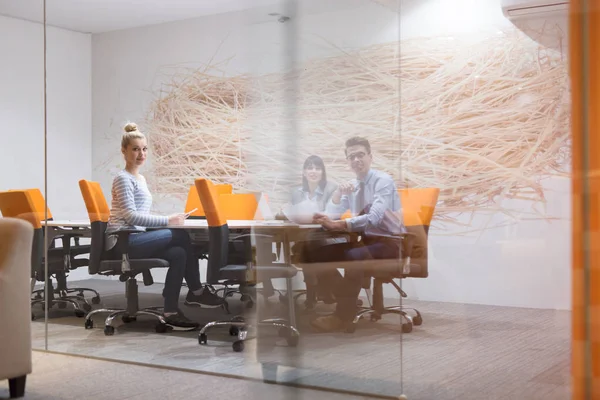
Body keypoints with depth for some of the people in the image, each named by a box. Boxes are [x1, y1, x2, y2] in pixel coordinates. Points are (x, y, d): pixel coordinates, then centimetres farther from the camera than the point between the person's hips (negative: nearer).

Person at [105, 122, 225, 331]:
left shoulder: (140, 178, 20)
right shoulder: (123, 179, -9)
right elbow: (131, 216, -20)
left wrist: (166, 220, 3)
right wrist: (167, 221, -22)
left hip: (134, 239, 9)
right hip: (122, 241, -9)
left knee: (178, 253, -15)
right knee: (181, 236, -19)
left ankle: (171, 312, -10)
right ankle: (196, 291, -7)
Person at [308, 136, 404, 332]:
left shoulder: (383, 181, -13)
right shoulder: (351, 186, 11)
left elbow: (373, 218, -28)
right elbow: (330, 214, 7)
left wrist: (336, 225, -37)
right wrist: (339, 192, -11)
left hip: (387, 242, -7)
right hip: (365, 240, 7)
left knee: (354, 256, -37)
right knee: (317, 254, -8)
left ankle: (343, 314, -24)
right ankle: (348, 297, 1)